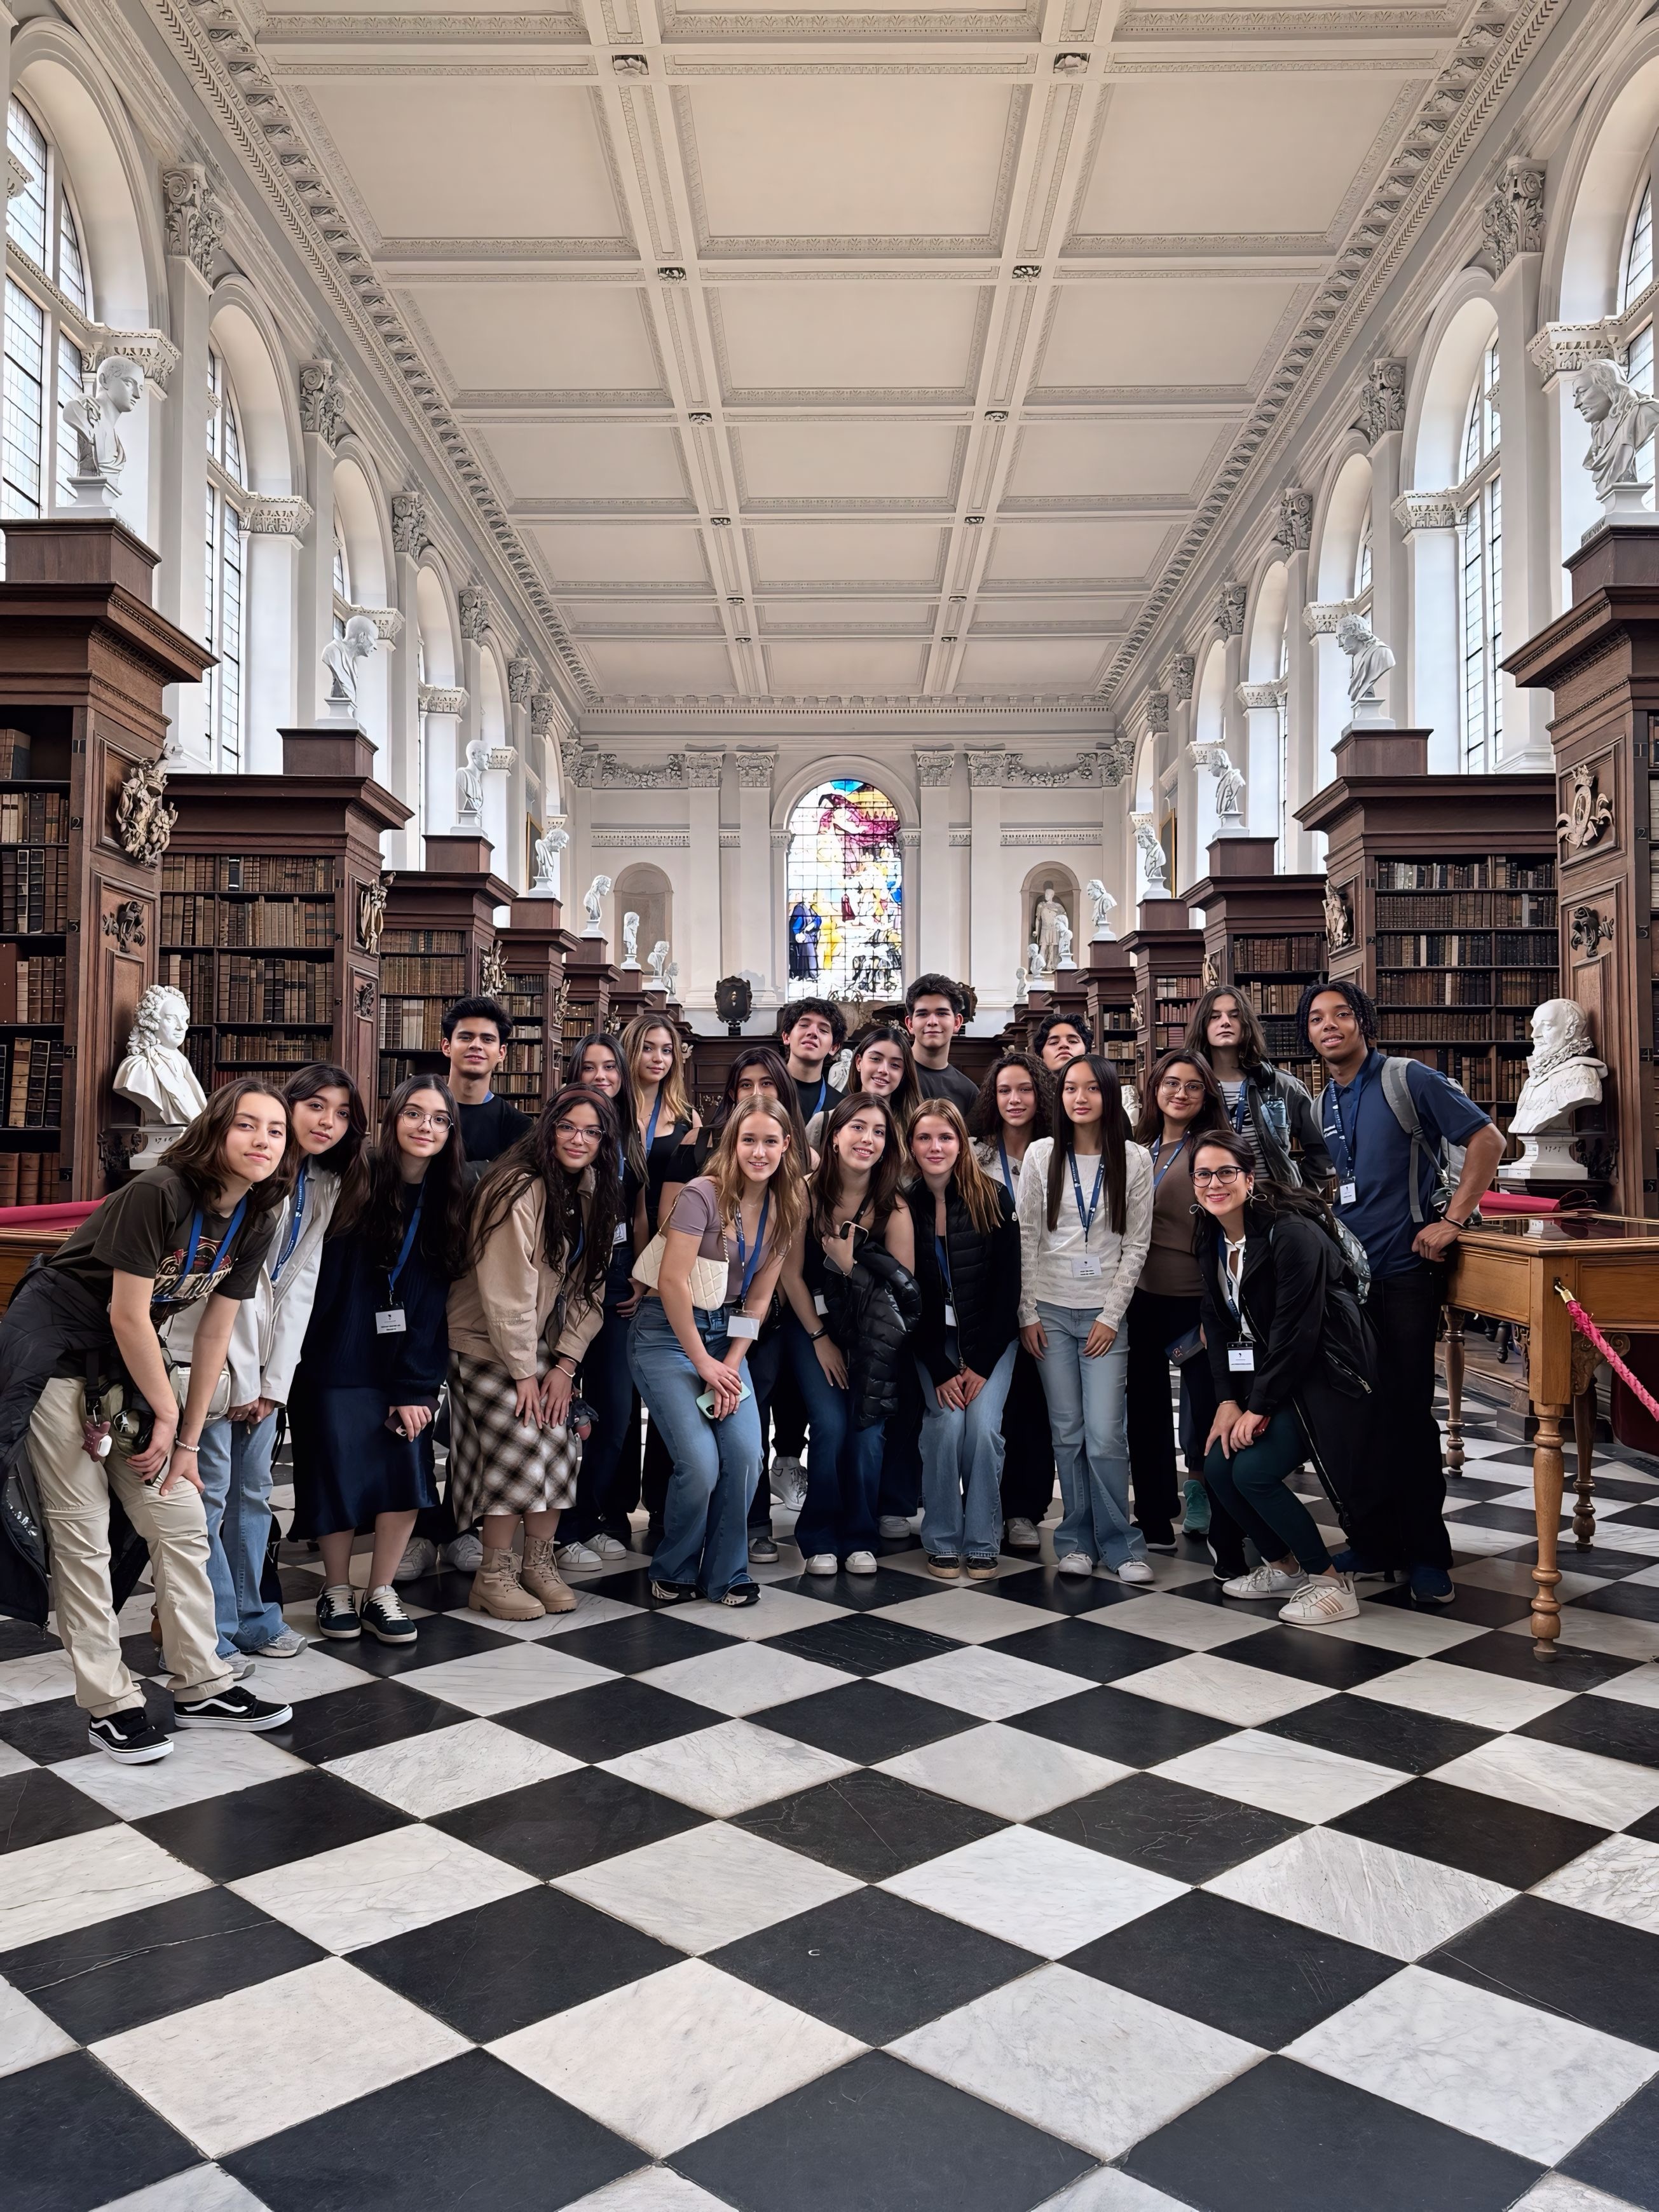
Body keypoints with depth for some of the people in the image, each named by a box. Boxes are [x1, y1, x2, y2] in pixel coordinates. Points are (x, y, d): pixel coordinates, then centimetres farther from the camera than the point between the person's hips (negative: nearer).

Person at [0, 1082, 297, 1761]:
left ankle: (201, 1687, 16)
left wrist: (188, 1438, 3)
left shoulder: (254, 1220, -4)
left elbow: (215, 1332, 1)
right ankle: (108, 1705, 10)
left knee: (183, 1522, 5)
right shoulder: (159, 1194, -25)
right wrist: (165, 1414, -9)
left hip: (129, 1361, 7)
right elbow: (127, 1315, -21)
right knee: (83, 1532, -2)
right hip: (55, 1351, -7)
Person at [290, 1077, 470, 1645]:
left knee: (408, 1473, -5)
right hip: (336, 1358, -2)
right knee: (340, 1476, 0)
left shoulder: (448, 1200, 2)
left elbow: (432, 1299, -1)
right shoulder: (357, 1179, -7)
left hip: (404, 1364, 3)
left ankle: (381, 1594, 14)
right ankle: (336, 1590, 23)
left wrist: (416, 1386, -6)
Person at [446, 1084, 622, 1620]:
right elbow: (504, 1289, -21)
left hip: (546, 1344, 7)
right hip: (488, 1342, -7)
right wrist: (523, 1372, -18)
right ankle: (494, 1575, 2)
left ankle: (540, 1563, 14)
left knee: (560, 1445, -1)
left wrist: (565, 1363, -5)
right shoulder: (520, 1189, -21)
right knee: (520, 1445, -12)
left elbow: (589, 1287, 3)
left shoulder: (595, 1196, 2)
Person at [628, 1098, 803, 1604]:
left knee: (746, 1455, -12)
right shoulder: (703, 1194, -17)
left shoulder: (784, 1210, 2)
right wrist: (703, 1362, -12)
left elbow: (758, 1297, 5)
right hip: (666, 1333, -5)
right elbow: (672, 1282, -18)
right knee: (701, 1463, -15)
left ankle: (726, 1573, 10)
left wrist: (732, 1362, -5)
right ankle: (674, 1571, 12)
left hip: (724, 1335, 5)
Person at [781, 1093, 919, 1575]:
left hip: (870, 1334, 1)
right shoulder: (808, 1192, -12)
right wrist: (820, 1338, -4)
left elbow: (904, 1286, -12)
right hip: (812, 1323, -1)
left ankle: (858, 1538, 7)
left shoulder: (893, 1206, -11)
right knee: (831, 1425, -15)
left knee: (868, 1428, -13)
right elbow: (792, 1273, -5)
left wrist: (853, 1264, -24)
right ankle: (820, 1538, 5)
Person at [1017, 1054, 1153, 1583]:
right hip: (1050, 1311, 1)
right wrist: (1027, 1312, -1)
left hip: (1105, 1313, -1)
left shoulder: (1134, 1160, 1)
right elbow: (1027, 1238, 3)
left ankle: (1119, 1544, 8)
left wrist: (1112, 1315, -5)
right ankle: (1077, 1540, 16)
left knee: (1105, 1435, -7)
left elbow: (1136, 1245, 1)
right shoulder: (1041, 1156, 3)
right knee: (1067, 1432, 4)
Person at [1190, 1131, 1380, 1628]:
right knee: (1217, 1467, -3)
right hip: (1263, 1377, 8)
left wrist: (1259, 1406, -18)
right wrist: (1227, 1400, -3)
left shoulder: (1292, 1232, -21)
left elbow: (1297, 1331, -22)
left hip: (1323, 1376, -8)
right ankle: (1282, 1567, 20)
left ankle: (1331, 1581, 0)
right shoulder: (1211, 1238, 4)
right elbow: (1217, 1324, 6)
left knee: (1253, 1471, -19)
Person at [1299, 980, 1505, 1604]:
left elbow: (1487, 1139, -10)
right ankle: (1374, 1540, 20)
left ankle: (1427, 1553, 9)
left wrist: (1453, 1220, -15)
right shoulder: (1324, 1104, 12)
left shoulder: (1407, 1079, -7)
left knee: (1409, 1410, -3)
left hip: (1406, 1271, -6)